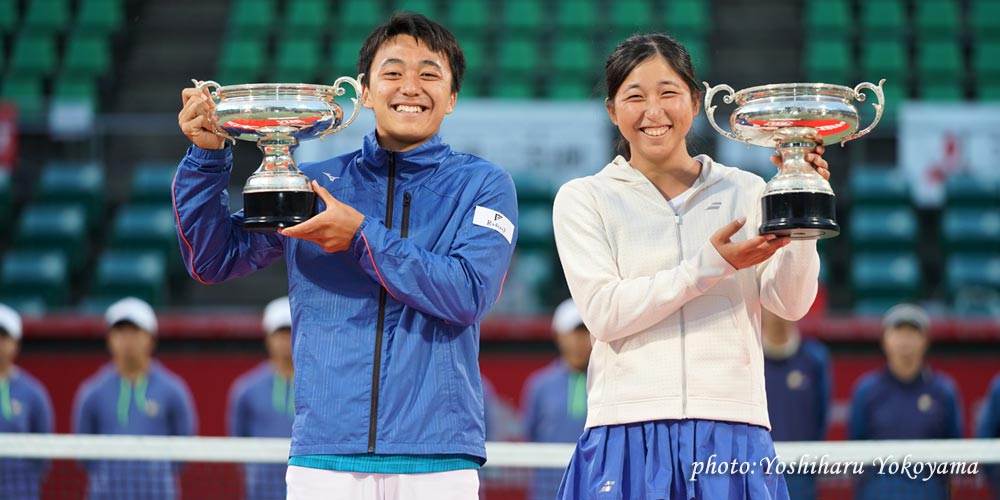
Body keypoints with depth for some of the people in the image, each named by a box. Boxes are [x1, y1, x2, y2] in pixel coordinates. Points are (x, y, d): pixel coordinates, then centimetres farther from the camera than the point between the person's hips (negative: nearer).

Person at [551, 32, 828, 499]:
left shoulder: (744, 191, 11)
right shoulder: (583, 198, 7)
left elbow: (791, 304, 1)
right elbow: (603, 312, -6)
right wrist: (710, 265, -15)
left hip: (732, 433, 1)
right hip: (628, 437, -1)